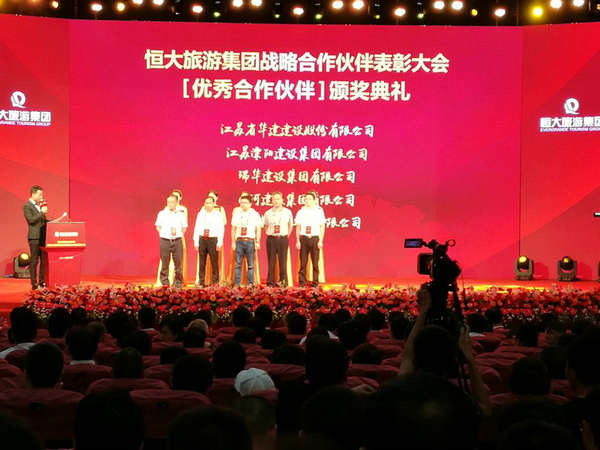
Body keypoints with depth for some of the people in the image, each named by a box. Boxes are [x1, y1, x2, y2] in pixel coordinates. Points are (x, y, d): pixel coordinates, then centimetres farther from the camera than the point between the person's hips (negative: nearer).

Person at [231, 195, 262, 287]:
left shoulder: (255, 214, 6)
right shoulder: (237, 214, 11)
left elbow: (258, 229, 6)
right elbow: (233, 229, 12)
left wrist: (257, 242, -2)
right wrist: (233, 242, 5)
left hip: (250, 241, -1)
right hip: (239, 241, 1)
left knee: (250, 265, 1)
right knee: (238, 264, 1)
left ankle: (250, 283, 5)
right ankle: (236, 284, 3)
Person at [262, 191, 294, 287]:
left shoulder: (287, 212, 5)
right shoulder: (268, 213, 7)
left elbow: (291, 225, 16)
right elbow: (265, 226, 19)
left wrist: (287, 236, 8)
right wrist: (269, 234, 7)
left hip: (283, 239, -1)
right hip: (271, 239, 1)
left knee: (283, 262, -2)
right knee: (271, 262, 1)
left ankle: (283, 281, 3)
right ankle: (270, 282, 5)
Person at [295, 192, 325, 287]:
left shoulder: (319, 211, 5)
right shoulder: (301, 212, 8)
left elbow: (322, 227, 5)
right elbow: (298, 227, 11)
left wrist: (320, 241, -1)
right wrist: (298, 241, 4)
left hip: (315, 238, -1)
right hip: (303, 238, 1)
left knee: (315, 262, -1)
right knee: (303, 262, 0)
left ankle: (315, 282, 5)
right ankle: (302, 282, 5)